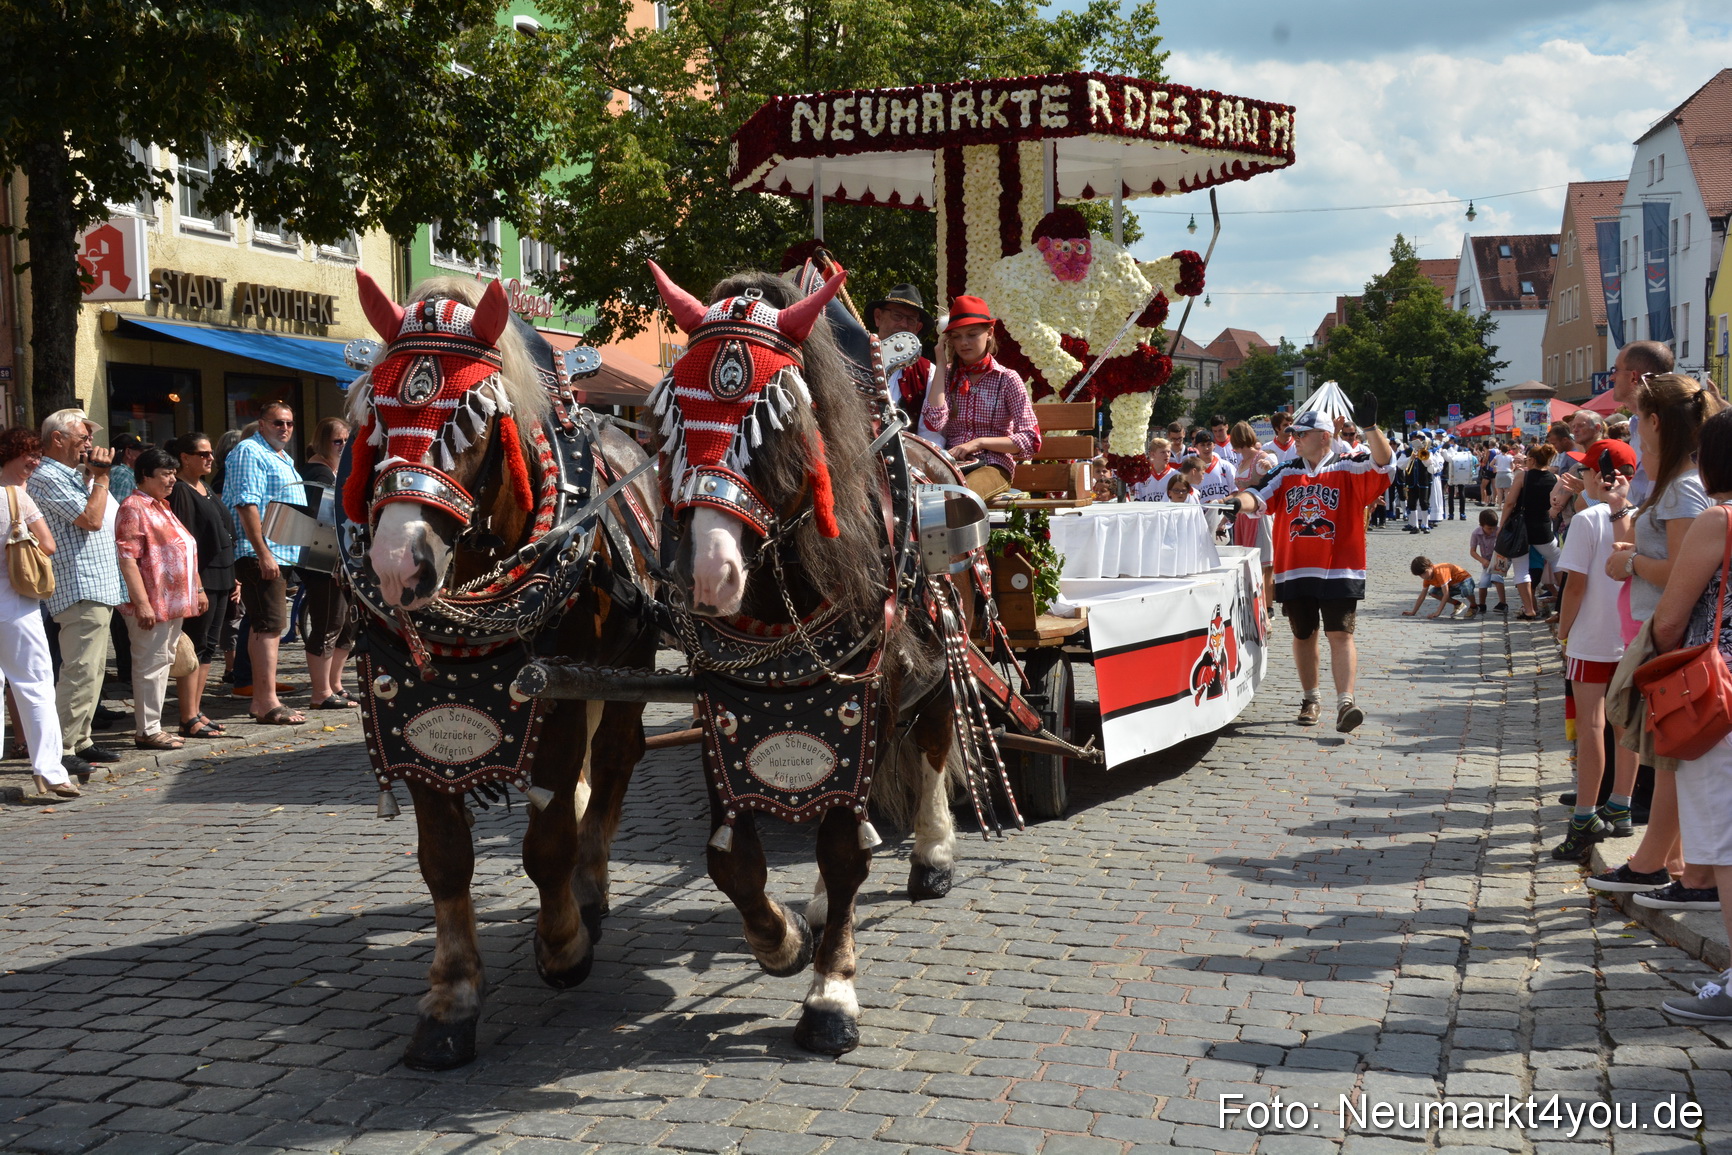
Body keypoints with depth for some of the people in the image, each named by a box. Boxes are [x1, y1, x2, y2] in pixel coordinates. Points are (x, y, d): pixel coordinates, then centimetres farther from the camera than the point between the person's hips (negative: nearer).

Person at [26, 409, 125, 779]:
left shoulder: (75, 476, 20)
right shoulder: (47, 478, -10)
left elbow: (108, 518, 25)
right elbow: (91, 519, -17)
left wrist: (96, 475, 15)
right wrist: (101, 477, -7)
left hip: (100, 589, 10)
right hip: (80, 590, -10)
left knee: (92, 671, 12)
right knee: (80, 672, -13)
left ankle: (80, 740, 18)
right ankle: (60, 749, -11)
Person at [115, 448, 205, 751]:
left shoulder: (161, 507, 20)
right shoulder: (134, 508, -10)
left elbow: (181, 553, 26)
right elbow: (127, 557, -18)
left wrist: (196, 590, 22)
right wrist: (141, 602, -23)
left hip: (172, 601, 9)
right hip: (151, 605, -9)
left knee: (162, 663, 11)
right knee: (150, 664, -5)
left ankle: (153, 727, 17)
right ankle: (147, 731, 0)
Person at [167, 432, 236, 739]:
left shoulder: (208, 492, 18)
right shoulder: (180, 491, -10)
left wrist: (232, 578, 18)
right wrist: (197, 587, -21)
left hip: (219, 580, 9)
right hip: (199, 580, -9)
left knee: (208, 647, 10)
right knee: (194, 648, -6)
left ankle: (196, 711, 16)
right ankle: (189, 719, -4)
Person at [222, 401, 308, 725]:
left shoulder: (284, 459, 21)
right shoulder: (250, 452, -9)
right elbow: (246, 504, -18)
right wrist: (264, 554, -23)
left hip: (281, 554, 10)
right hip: (261, 555, -10)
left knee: (265, 626, 12)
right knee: (270, 626, -13)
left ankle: (260, 700, 16)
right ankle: (269, 703, -15)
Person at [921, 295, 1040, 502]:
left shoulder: (1007, 379, 6)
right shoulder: (946, 375, 14)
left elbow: (1031, 441, 0)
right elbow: (934, 424, -6)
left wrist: (980, 442, -12)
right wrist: (941, 365, 2)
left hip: (993, 465, -2)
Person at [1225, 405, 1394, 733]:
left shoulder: (1348, 470, 2)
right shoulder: (1286, 473, 12)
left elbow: (1383, 463, -12)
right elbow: (1259, 496, 1)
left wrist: (1370, 427, -25)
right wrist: (1238, 501, -21)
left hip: (1339, 571, -4)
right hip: (1294, 571, 4)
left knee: (1341, 635, -10)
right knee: (1303, 635, 12)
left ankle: (1345, 704, -16)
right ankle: (1312, 700, 25)